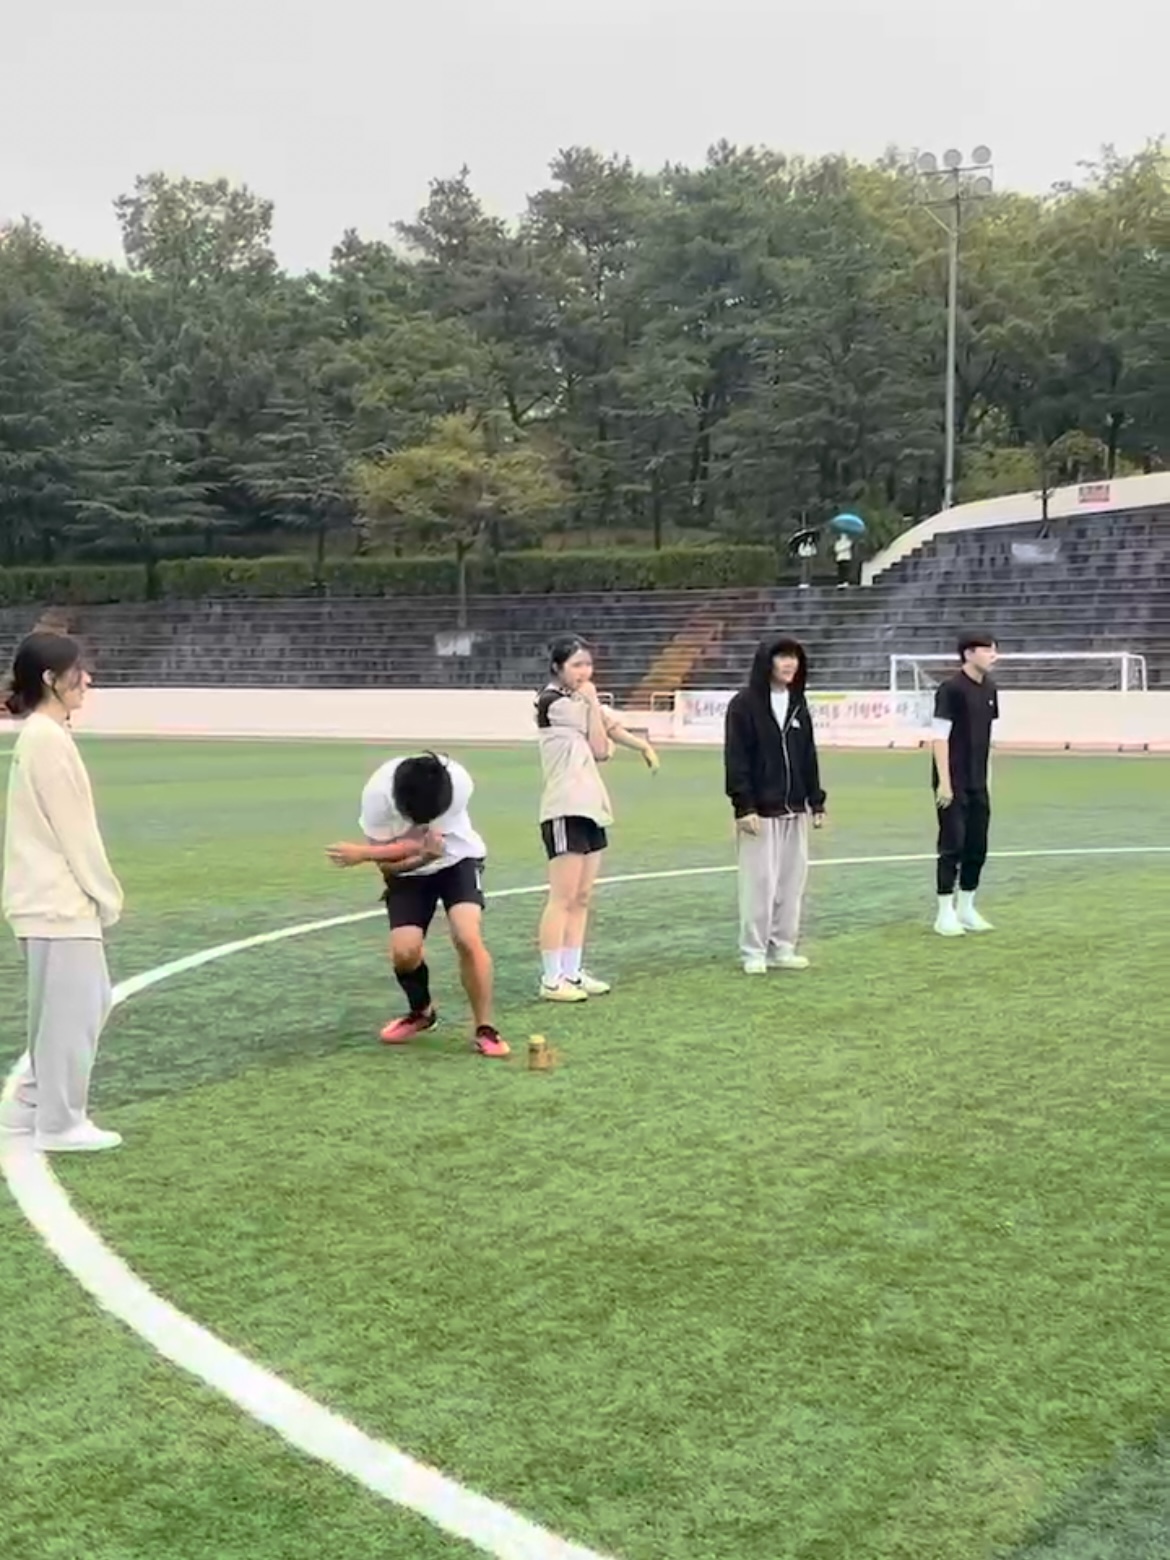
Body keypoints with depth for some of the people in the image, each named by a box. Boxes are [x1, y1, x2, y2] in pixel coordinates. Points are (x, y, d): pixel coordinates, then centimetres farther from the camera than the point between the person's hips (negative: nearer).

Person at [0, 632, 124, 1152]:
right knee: (72, 1011, 0)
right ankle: (59, 1124, 11)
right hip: (62, 902, -10)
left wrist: (97, 894, 17)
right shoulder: (49, 739, -16)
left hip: (55, 899, 10)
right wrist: (107, 896, -8)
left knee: (86, 1005, 17)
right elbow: (73, 831, -16)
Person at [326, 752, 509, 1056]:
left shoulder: (459, 783, -34)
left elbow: (428, 840, -26)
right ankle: (422, 1012, 18)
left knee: (468, 938, -23)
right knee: (404, 951, -13)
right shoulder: (377, 795, -30)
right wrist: (423, 854, -39)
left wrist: (362, 854, -27)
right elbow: (386, 860, -18)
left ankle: (484, 1029, -8)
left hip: (457, 860, -1)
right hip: (408, 869, 1)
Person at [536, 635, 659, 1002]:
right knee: (563, 898, -8)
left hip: (592, 808, 9)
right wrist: (593, 703, -3)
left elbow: (601, 749, 10)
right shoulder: (553, 701, -9)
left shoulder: (583, 704, 18)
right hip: (565, 810, -9)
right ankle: (552, 980, -6)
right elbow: (599, 745, -9)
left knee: (581, 898, 9)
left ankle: (573, 972, 14)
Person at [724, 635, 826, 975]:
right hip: (760, 811, -6)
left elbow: (809, 757, 15)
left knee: (792, 882, 7)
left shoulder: (799, 705, 12)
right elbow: (735, 759, -11)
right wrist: (744, 806, -16)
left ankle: (783, 947, 18)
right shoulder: (744, 705, -8)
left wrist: (816, 801, 11)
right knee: (759, 882, -2)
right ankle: (754, 951, 8)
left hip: (795, 810, 6)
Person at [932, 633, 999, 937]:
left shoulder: (989, 689, 10)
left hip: (978, 784, 7)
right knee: (952, 846, -3)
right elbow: (940, 736, -14)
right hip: (953, 784, -7)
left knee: (977, 846, 10)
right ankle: (946, 913, 6)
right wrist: (944, 782, -17)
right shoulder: (951, 689, -12)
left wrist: (988, 778, 14)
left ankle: (966, 908, 21)